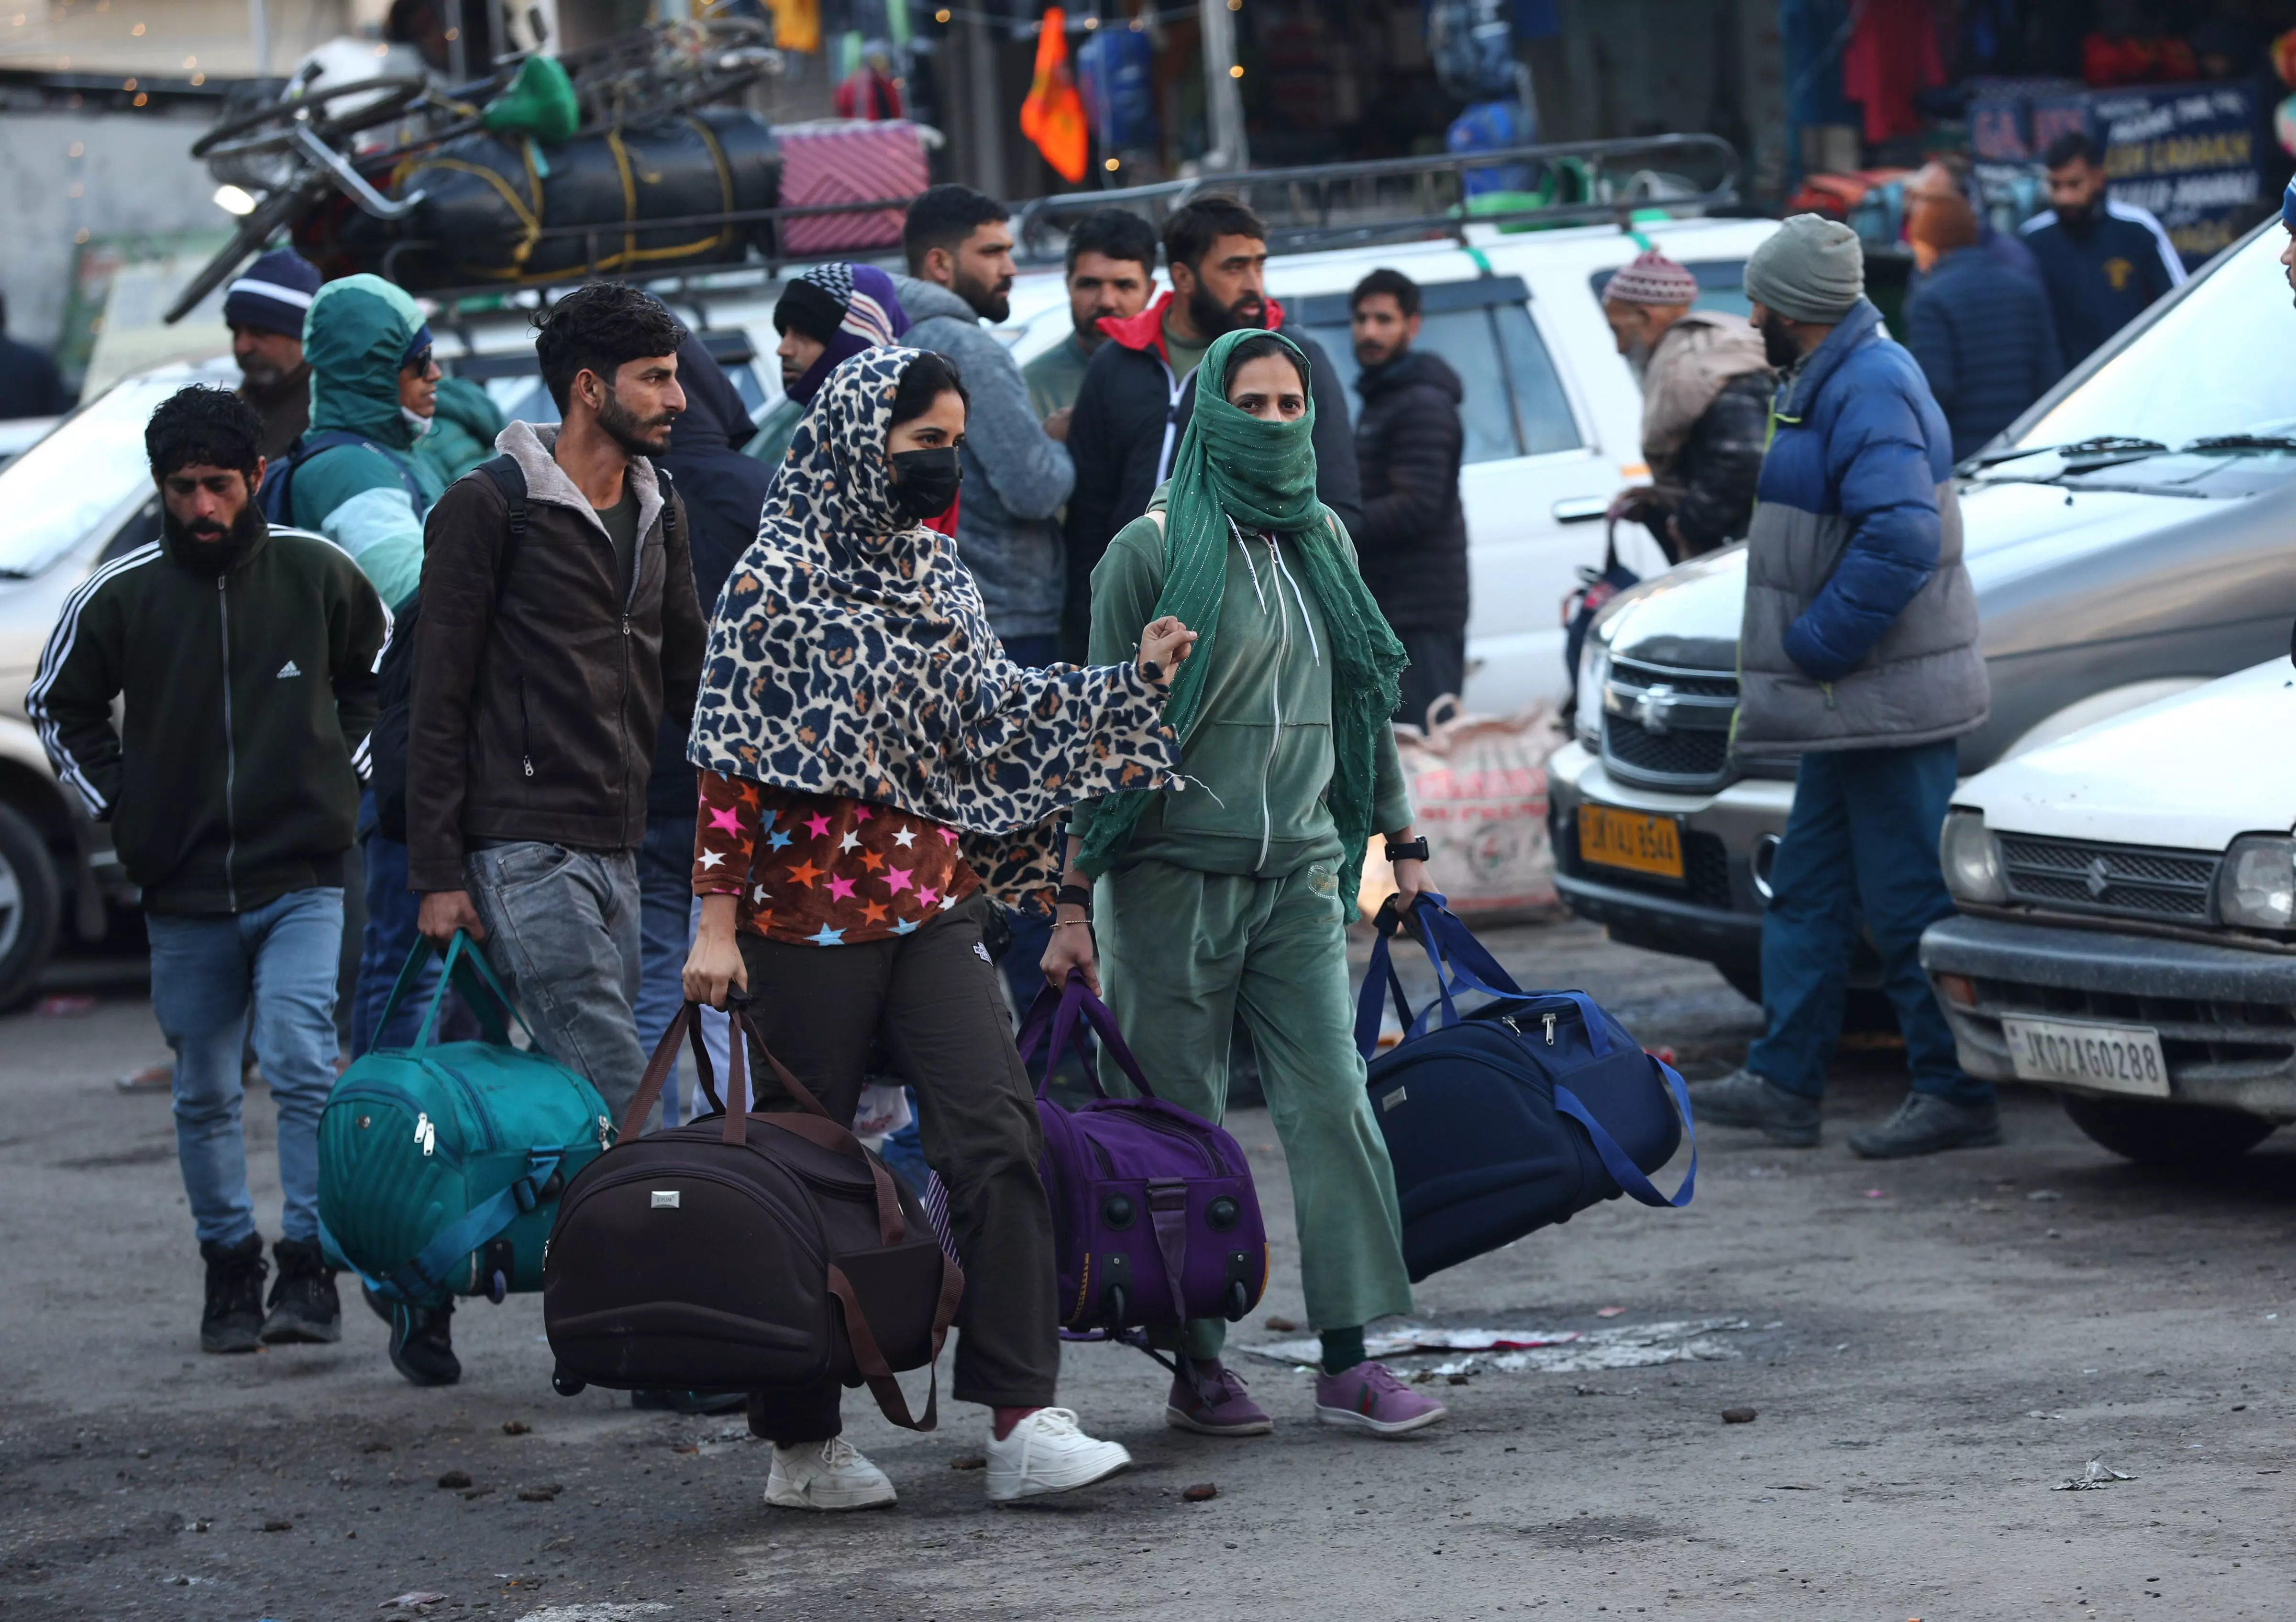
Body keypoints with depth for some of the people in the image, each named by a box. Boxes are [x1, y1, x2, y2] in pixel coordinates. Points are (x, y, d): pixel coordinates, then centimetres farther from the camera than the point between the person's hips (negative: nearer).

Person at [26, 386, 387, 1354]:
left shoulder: (317, 573, -2)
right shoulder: (119, 596, -3)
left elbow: (382, 673, 17)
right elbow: (58, 707, 13)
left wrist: (345, 776, 8)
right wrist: (121, 809, 5)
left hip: (302, 882, -2)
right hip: (183, 892, 2)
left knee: (303, 1064, -16)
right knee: (205, 1098, 9)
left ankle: (308, 1272, -9)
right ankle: (230, 1272, 23)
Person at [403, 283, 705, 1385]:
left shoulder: (660, 517, 16)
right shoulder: (490, 510, -6)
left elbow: (686, 684, 22)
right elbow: (438, 700, -6)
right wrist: (437, 871, -10)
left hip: (616, 850, 8)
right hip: (523, 848, -8)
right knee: (617, 1092, -14)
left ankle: (430, 1301, 17)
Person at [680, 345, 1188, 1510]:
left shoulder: (938, 575, 13)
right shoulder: (778, 580, -6)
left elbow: (993, 722, 16)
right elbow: (733, 764, -9)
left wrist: (1134, 677, 9)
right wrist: (717, 922, -13)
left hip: (933, 903, 5)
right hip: (811, 911, -5)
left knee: (996, 1131, -9)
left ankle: (1021, 1420, -12)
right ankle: (800, 1442, 14)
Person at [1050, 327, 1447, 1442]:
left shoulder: (1322, 541, 13)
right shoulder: (1153, 549, -3)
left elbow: (1363, 699, 23)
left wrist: (1402, 837, 21)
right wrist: (1076, 900, -7)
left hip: (1300, 874, 4)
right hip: (1175, 877, -4)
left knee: (1332, 1103, -5)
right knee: (1183, 1123, 1)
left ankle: (1348, 1359, -4)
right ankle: (1195, 1363, 8)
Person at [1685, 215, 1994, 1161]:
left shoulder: (1871, 390, -19)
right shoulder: (1831, 382, 15)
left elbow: (1901, 540, -29)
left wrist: (1815, 647, -22)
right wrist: (1804, 654, 15)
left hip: (1885, 700, -11)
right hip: (1852, 702, 11)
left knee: (1913, 902, -6)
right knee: (1809, 889, 14)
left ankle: (1958, 1097, -1)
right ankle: (1783, 1083, 20)